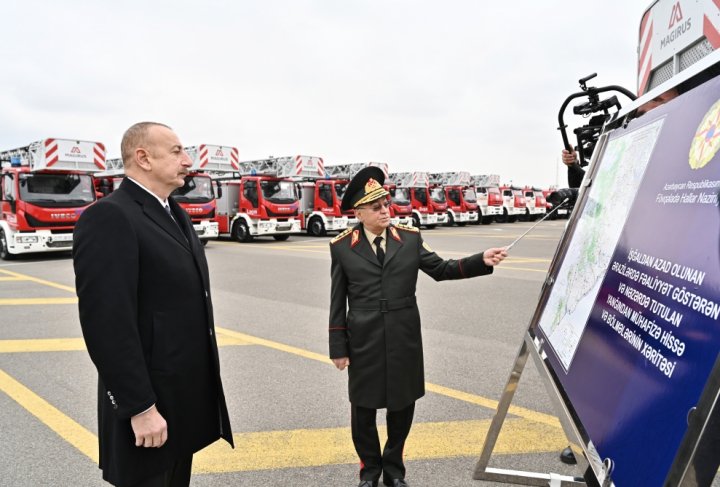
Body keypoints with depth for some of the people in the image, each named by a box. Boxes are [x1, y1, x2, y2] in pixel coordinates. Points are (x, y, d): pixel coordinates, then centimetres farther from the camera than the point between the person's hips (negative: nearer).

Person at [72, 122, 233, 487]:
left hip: (187, 393, 9)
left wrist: (203, 382, 16)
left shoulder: (175, 214, 11)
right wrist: (140, 407, -21)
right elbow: (108, 323, -23)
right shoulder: (109, 217, -18)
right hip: (151, 400, -8)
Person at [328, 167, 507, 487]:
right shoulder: (342, 247, -4)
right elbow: (338, 302, -2)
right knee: (364, 408, 12)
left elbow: (441, 269, 2)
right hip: (364, 341, -1)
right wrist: (338, 348, -2)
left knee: (403, 406, 14)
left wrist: (482, 260, -12)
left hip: (404, 339, 2)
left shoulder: (410, 238, 1)